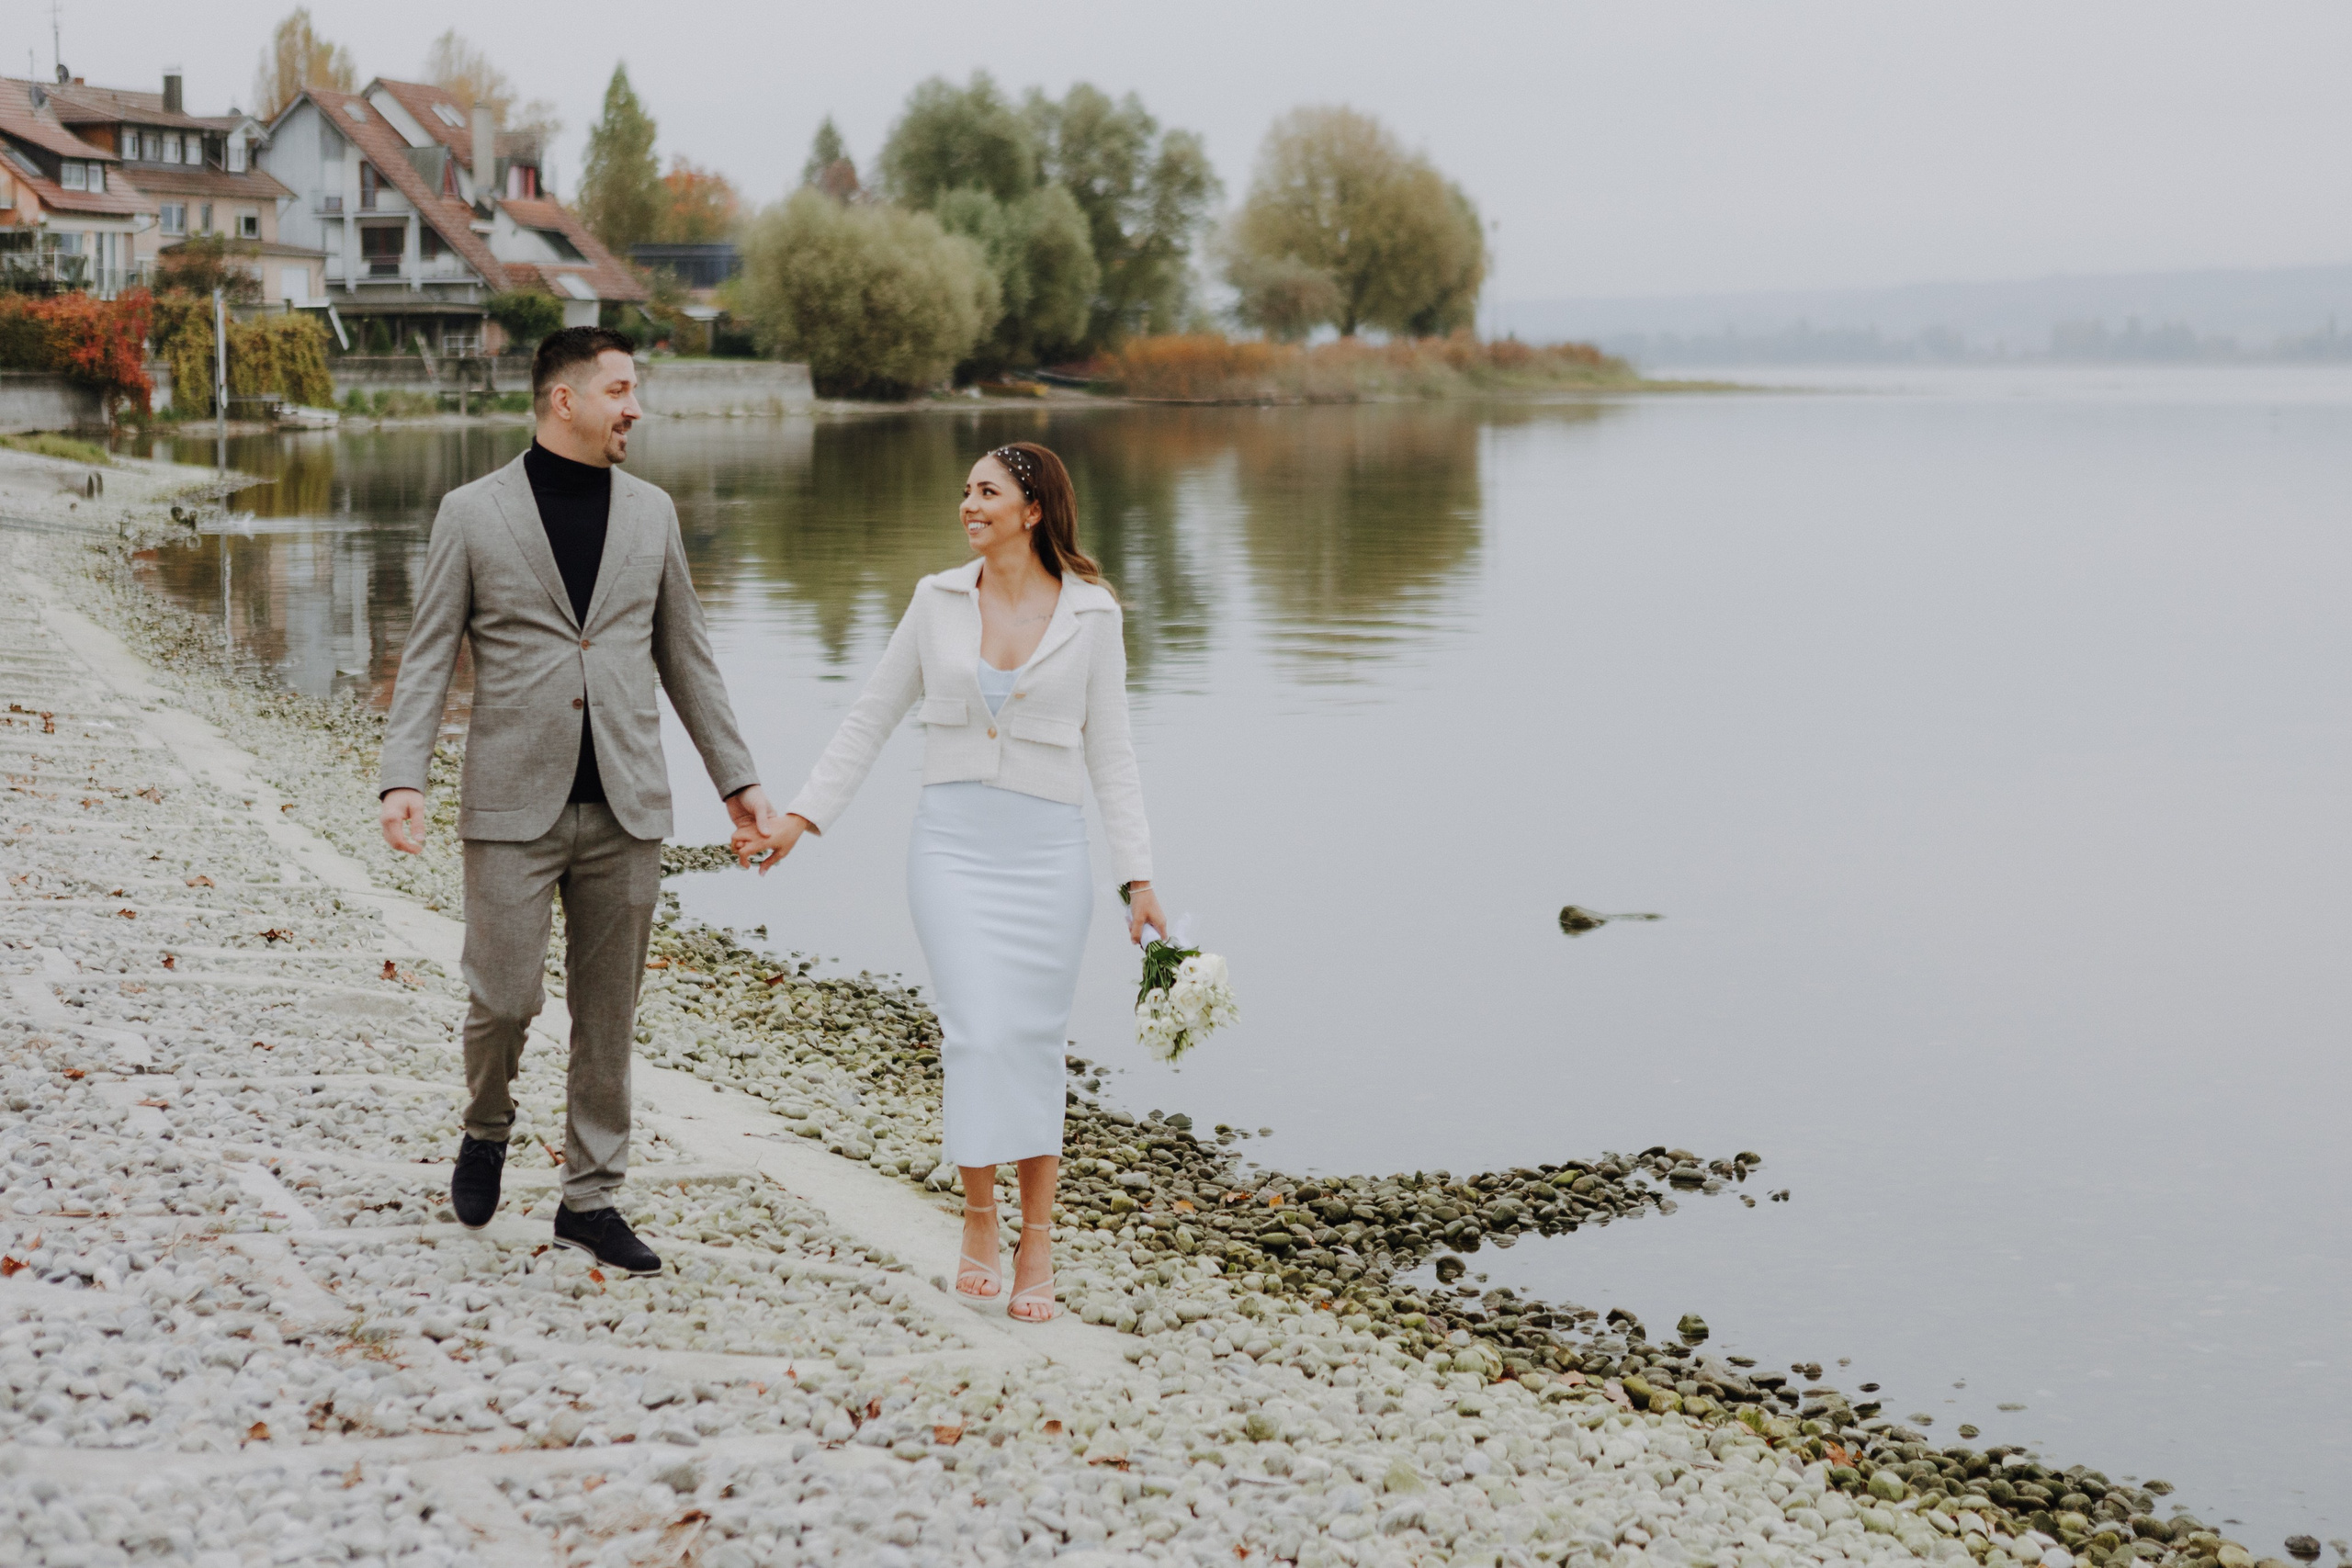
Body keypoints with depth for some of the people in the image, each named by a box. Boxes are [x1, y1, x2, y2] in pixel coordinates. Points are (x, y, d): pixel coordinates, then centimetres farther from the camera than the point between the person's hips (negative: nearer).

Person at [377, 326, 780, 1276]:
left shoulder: (650, 512, 9)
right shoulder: (472, 513, 0)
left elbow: (684, 656, 15)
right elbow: (428, 658, 0)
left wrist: (736, 778, 14)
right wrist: (403, 780, -13)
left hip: (625, 806, 3)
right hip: (514, 805, -3)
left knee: (608, 1015, 6)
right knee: (503, 996, -5)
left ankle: (590, 1197, 18)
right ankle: (487, 1128, 27)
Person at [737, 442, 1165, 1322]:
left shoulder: (1090, 614, 0)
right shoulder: (939, 600, 4)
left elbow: (1109, 755, 2)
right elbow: (870, 721, 11)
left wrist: (1139, 881, -3)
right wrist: (798, 820, 6)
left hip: (1047, 852, -1)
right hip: (953, 845, 1)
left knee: (1032, 1049, 3)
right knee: (980, 1034, -12)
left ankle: (1037, 1245, 13)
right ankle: (979, 1219, 7)